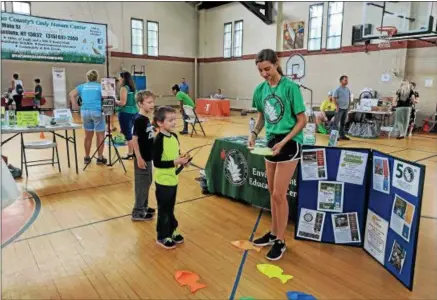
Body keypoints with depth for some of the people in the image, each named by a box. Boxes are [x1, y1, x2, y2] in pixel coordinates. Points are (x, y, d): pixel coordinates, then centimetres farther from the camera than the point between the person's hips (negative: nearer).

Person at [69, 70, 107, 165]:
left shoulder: (82, 86, 16)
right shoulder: (100, 86, 8)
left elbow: (72, 94, 4)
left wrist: (75, 106, 3)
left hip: (85, 112, 4)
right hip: (97, 111, -4)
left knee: (88, 135, 13)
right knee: (100, 135, 3)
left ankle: (87, 158, 20)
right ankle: (100, 158, 4)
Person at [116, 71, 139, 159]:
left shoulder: (124, 88, -12)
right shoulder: (132, 88, 13)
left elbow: (122, 103, -18)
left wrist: (114, 101, -1)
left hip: (126, 113, -8)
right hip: (134, 112, 8)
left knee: (127, 134, -2)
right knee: (130, 133, 16)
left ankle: (130, 154, 4)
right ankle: (134, 152, 20)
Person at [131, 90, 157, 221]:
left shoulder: (146, 119, 8)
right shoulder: (139, 120, -19)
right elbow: (134, 140, -21)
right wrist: (139, 158, -22)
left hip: (148, 156, 9)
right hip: (142, 158, -9)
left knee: (147, 183, 18)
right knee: (142, 184, 1)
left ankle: (144, 207, 32)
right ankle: (138, 212, 13)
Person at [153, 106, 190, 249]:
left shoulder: (174, 136, 3)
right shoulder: (159, 140, -21)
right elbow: (157, 162, -23)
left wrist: (182, 160, -4)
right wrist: (175, 162, -27)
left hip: (173, 178, 7)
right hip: (163, 181, -7)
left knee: (170, 208, 21)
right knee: (164, 209, 7)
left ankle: (171, 231, 37)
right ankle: (162, 236, 23)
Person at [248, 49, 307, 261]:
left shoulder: (290, 87, -15)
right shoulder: (260, 89, 2)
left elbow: (302, 121, -13)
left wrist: (283, 142, -21)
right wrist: (254, 133, -3)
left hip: (289, 144, -6)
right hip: (271, 142, 6)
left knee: (279, 194, -3)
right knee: (272, 192, 14)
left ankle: (280, 241, 14)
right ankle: (273, 233, 31)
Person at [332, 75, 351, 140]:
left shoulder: (347, 89, 13)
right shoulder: (338, 89, -8)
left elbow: (349, 98, 21)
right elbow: (334, 98, -12)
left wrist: (349, 105, 11)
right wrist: (337, 106, -16)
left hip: (346, 108, 7)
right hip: (340, 108, -7)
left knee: (343, 123, 12)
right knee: (336, 122, -7)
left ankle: (342, 135, 20)